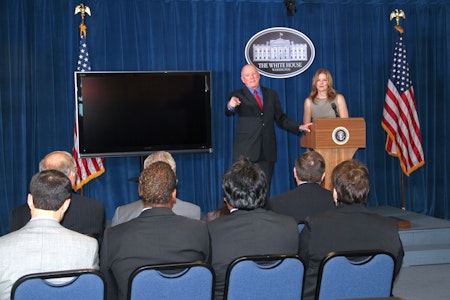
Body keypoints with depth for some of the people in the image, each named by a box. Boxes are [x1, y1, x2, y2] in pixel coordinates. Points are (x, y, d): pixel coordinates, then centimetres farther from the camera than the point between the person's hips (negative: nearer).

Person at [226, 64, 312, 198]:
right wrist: (231, 106, -39)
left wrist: (299, 127, 8)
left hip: (267, 151, 3)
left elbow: (280, 119, 20)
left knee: (264, 190, 5)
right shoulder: (238, 95, 5)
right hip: (245, 151, -3)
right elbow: (228, 112, -15)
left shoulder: (271, 94, 17)